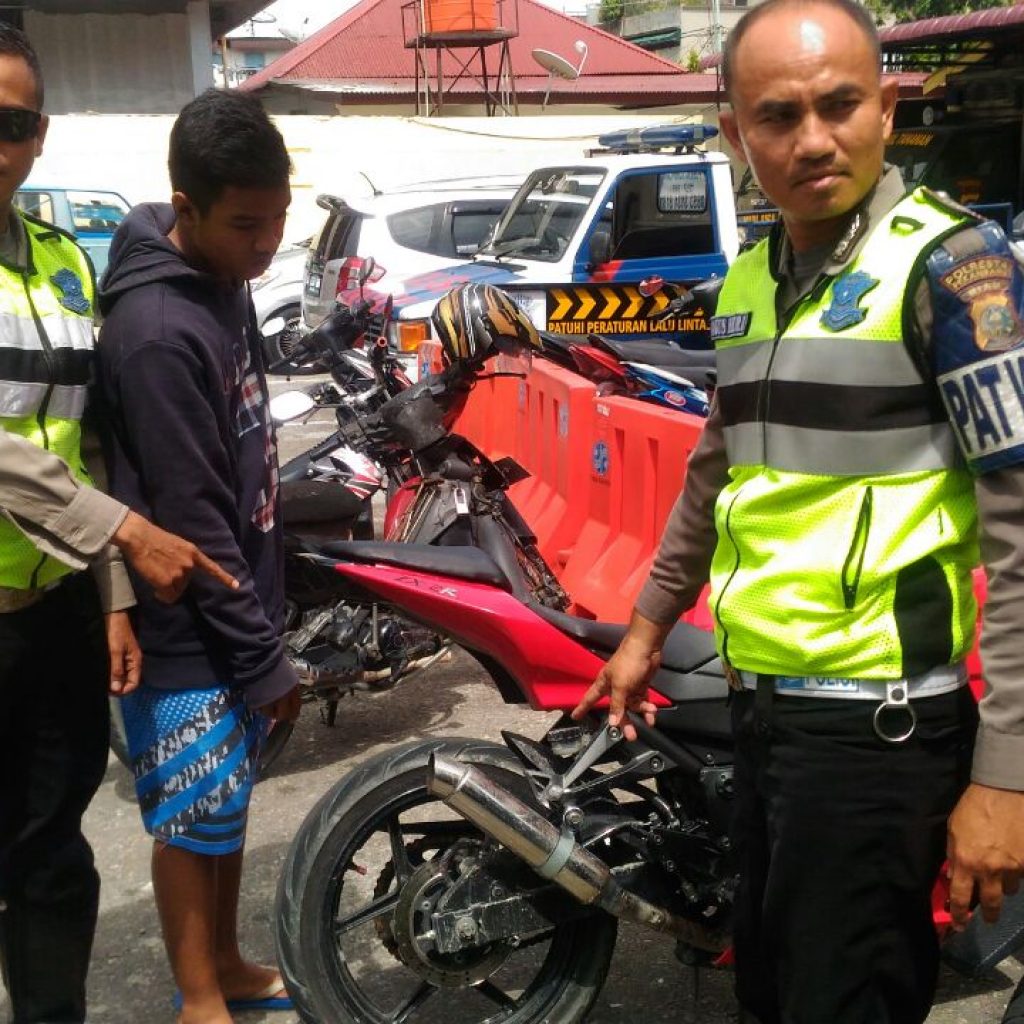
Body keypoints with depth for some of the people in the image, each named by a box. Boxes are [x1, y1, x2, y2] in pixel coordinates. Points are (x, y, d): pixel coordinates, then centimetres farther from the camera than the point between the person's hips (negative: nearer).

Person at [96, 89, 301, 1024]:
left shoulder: (226, 284, 5)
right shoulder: (157, 332, -25)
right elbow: (192, 519, -23)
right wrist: (264, 657, -17)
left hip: (243, 606, 8)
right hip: (193, 631, -8)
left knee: (228, 800, 20)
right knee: (194, 815, 7)